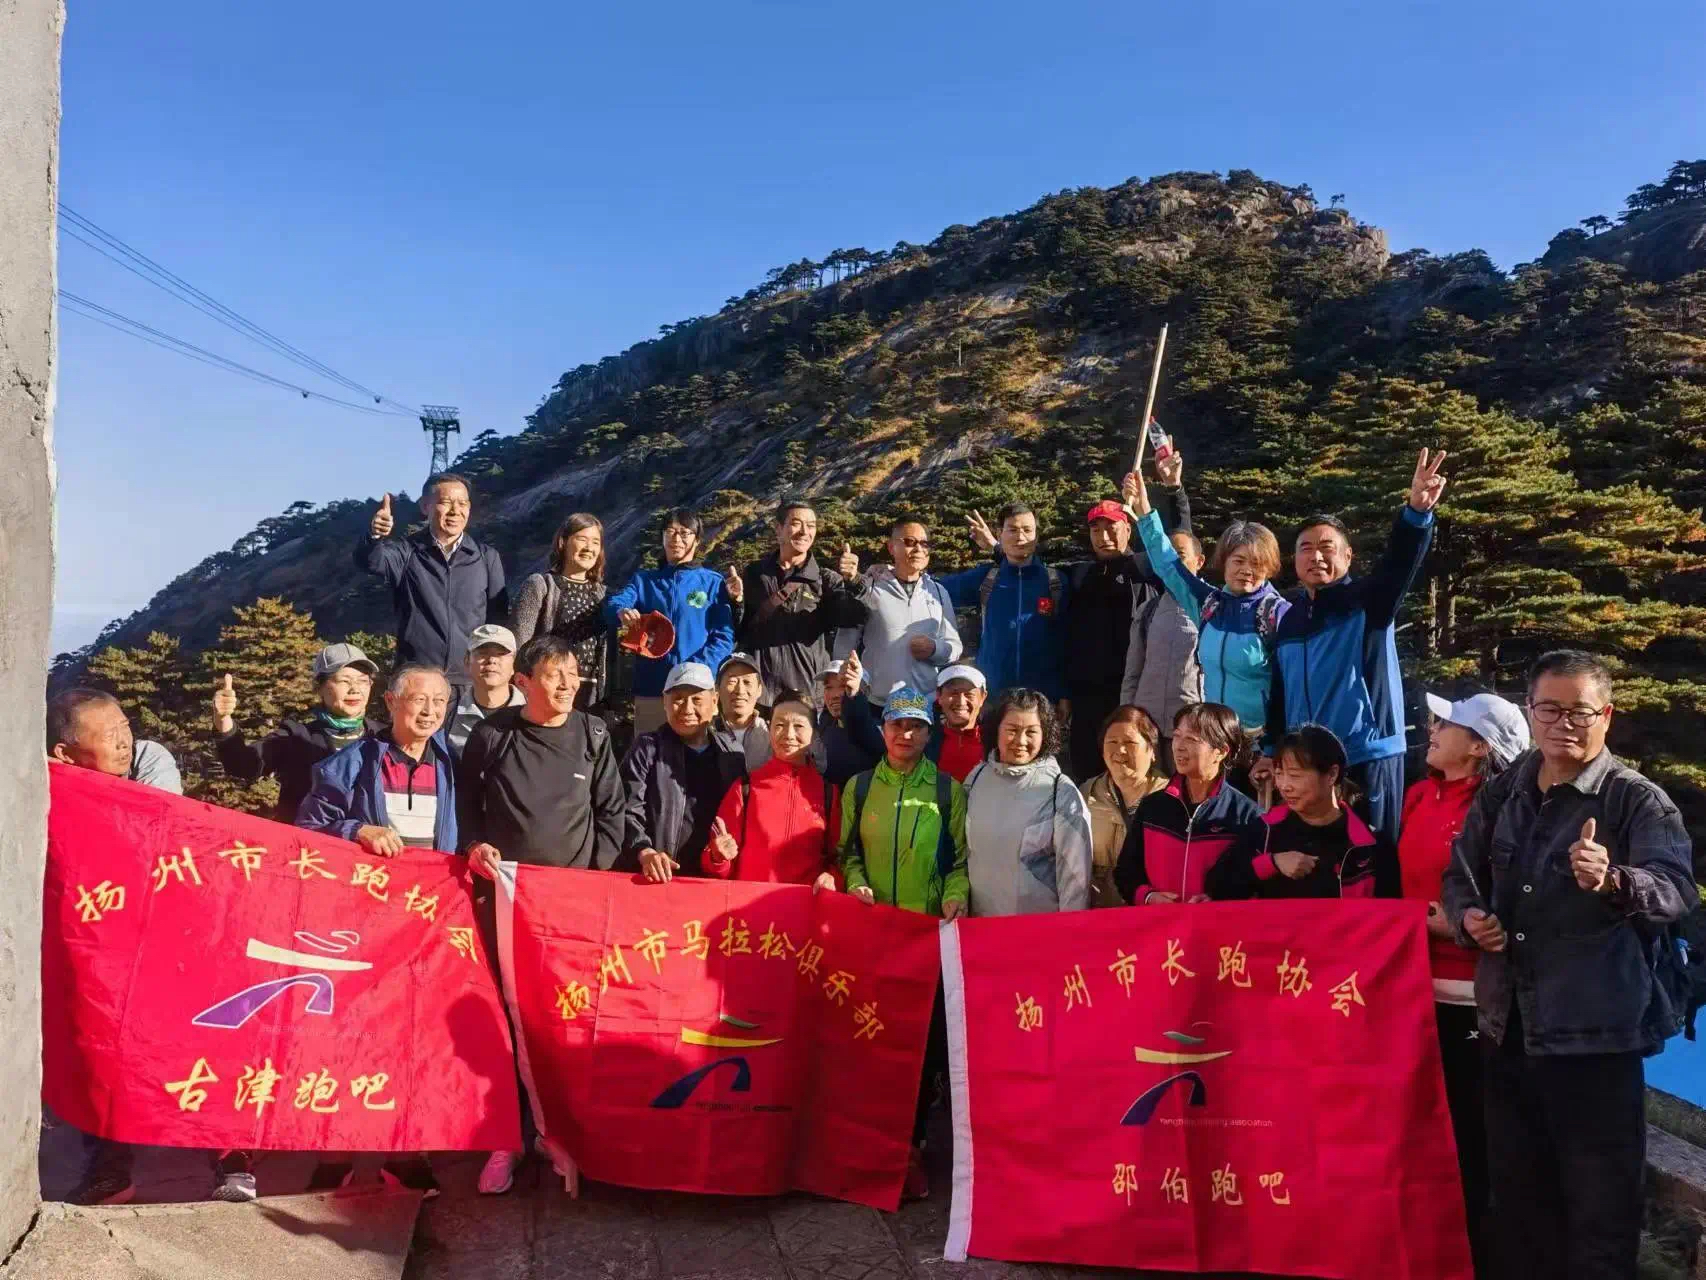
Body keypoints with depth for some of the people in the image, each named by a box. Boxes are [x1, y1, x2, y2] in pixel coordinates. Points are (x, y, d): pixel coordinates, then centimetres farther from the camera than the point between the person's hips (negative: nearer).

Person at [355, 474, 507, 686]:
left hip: (471, 680, 1)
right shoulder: (406, 552, 4)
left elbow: (498, 620, 10)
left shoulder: (487, 557, 8)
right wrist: (375, 536, -39)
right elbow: (370, 561, -17)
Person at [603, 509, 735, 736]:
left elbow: (724, 636, -1)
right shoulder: (643, 579, 13)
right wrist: (622, 611, -32)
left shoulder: (713, 582, 7)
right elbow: (614, 602, -7)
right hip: (649, 690, 2)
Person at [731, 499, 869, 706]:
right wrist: (737, 602, -3)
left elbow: (855, 618, -11)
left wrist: (853, 582, -29)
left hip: (806, 690, -1)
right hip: (754, 688, 2)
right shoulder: (754, 574, 13)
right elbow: (736, 631, 16)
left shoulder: (826, 580, 7)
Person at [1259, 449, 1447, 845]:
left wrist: (1417, 512, -40)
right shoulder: (1287, 620, 12)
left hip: (1368, 759, -5)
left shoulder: (1367, 604, -2)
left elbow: (1399, 564, -23)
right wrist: (1271, 750, 13)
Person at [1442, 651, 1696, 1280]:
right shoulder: (1500, 793, 7)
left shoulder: (1638, 800, -9)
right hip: (1507, 1023, 5)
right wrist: (1468, 916, -6)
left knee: (1600, 1206, 7)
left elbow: (1677, 888, -24)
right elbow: (1460, 874, 15)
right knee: (1515, 1192, 20)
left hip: (1596, 1032, -5)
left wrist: (1612, 880, -45)